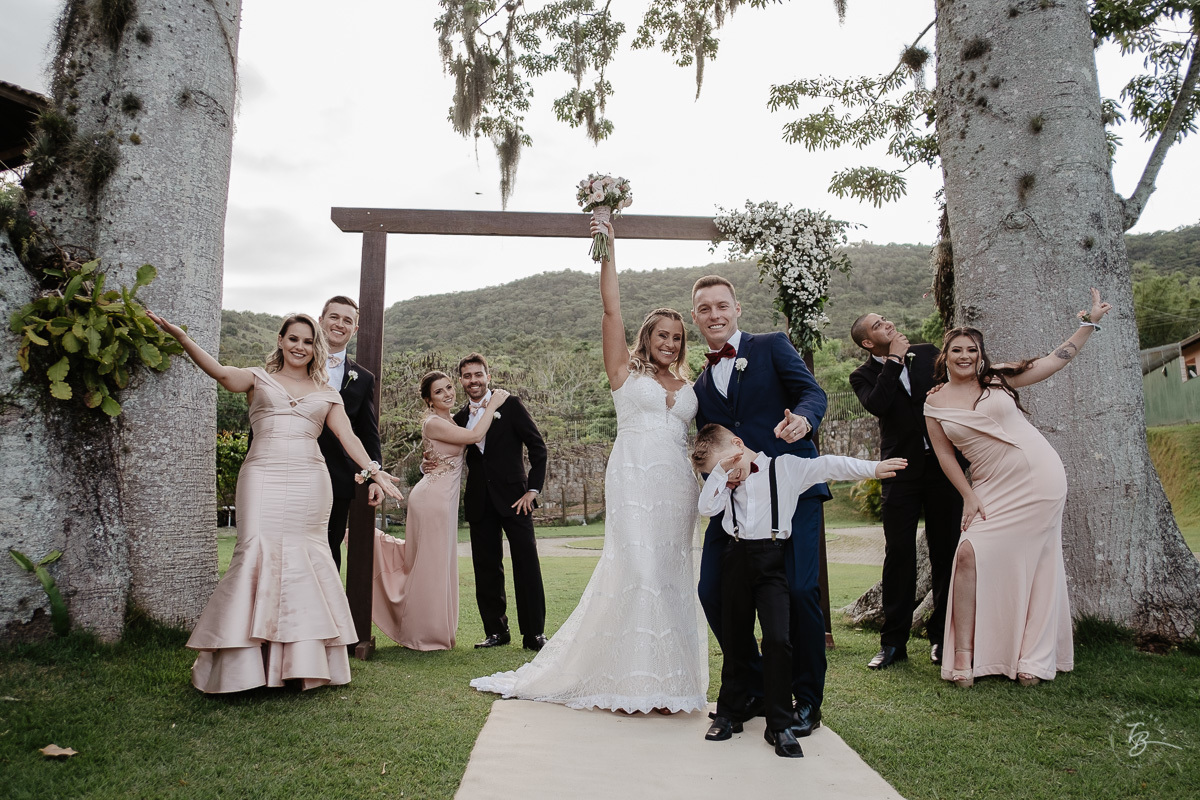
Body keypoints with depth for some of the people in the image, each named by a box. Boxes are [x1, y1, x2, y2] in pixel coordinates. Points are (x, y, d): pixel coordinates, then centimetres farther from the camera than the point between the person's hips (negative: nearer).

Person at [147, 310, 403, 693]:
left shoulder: (327, 394, 17)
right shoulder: (259, 379, 12)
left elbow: (348, 436, 9)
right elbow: (222, 373, -7)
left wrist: (373, 470, -5)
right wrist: (180, 336, -21)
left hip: (308, 482, 2)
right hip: (263, 478, -2)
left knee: (304, 559, 1)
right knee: (256, 554, -9)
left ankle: (304, 659, 10)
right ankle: (244, 662, 1)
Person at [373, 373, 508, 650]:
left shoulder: (449, 421, 14)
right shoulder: (433, 422, -15)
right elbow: (475, 436, -21)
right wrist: (493, 405, -11)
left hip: (443, 499, 9)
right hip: (433, 499, -9)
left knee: (424, 562, 18)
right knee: (431, 566, 0)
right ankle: (424, 635, 11)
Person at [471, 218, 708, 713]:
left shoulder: (689, 386, 19)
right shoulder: (626, 371, 7)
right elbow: (611, 310, 0)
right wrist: (608, 251, -3)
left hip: (678, 483, 5)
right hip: (634, 478, -4)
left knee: (671, 573, 4)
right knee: (637, 568, -10)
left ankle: (667, 675, 13)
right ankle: (632, 678, -1)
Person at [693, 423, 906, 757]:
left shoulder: (785, 467, 4)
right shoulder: (723, 482, 15)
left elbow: (828, 466, -1)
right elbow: (707, 507, 1)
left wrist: (873, 468, -7)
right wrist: (719, 472, -5)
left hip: (771, 560, -3)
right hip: (735, 560, 4)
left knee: (778, 639, -12)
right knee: (735, 640, 11)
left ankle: (779, 726, 0)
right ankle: (729, 714, 25)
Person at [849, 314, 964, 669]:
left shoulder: (928, 354, 10)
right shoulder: (863, 375, 2)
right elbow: (876, 404, -18)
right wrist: (895, 360, -12)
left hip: (942, 464, 2)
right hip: (902, 471, -2)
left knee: (946, 552, 6)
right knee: (898, 555, 0)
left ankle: (942, 635, 18)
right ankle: (893, 642, 9)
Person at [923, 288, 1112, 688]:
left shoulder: (999, 378, 1)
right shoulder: (935, 404, 2)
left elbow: (1056, 359, 9)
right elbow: (945, 454, 2)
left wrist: (1089, 322, 8)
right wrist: (969, 497, -4)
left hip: (1041, 478, 0)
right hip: (992, 489, 0)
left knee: (1034, 564, 2)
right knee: (969, 554, -15)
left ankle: (1032, 659, 13)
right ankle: (964, 654, -7)